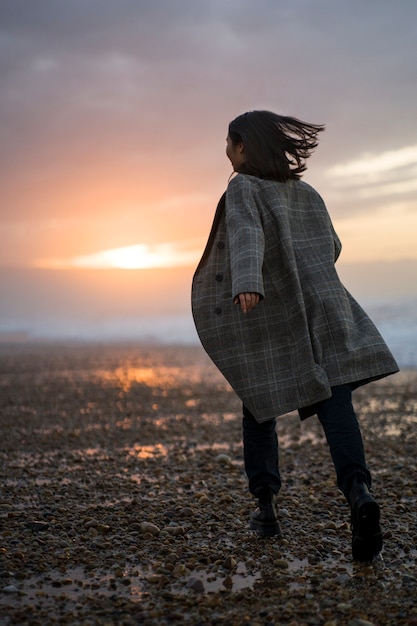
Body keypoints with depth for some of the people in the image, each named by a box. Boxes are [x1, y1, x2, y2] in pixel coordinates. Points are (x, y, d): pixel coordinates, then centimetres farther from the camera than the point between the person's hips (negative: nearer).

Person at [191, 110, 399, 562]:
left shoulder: (243, 189, 0)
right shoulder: (304, 192, 18)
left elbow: (245, 235, -21)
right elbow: (330, 248, 26)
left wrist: (246, 283, -38)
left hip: (266, 318, -3)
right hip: (319, 308, 3)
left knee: (259, 406, 14)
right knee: (333, 402, -9)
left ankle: (266, 505, 11)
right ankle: (358, 491, -32)